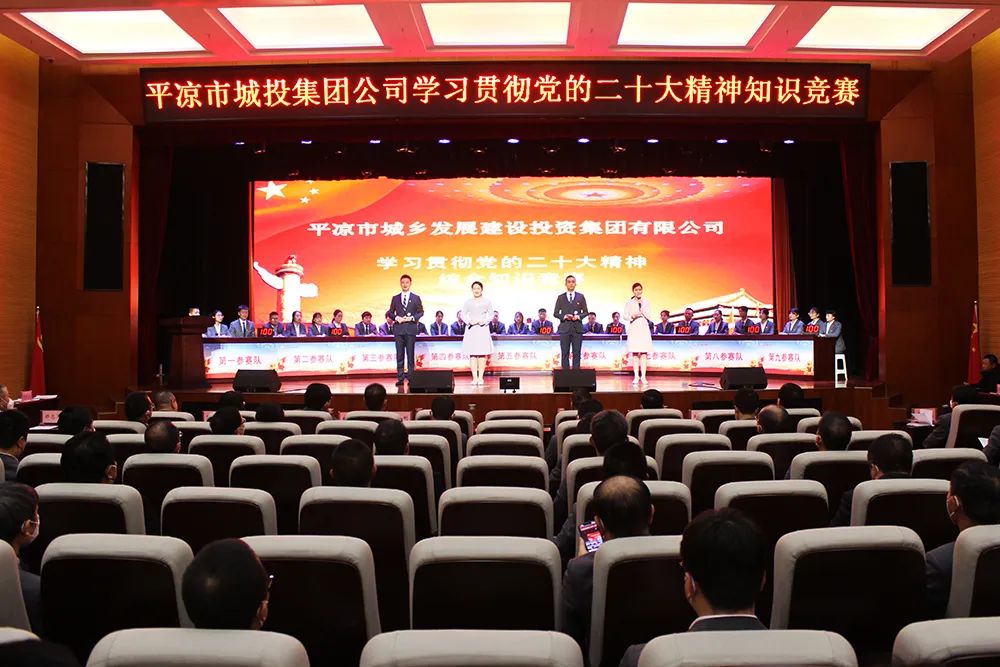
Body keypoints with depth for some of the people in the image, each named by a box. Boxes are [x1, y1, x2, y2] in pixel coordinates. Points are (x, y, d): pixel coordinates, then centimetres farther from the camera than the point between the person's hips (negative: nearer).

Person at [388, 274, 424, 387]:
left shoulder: (416, 298, 8)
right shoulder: (395, 298, 12)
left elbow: (421, 312, 7)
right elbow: (390, 312, 12)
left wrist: (411, 318, -9)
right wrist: (397, 317, -8)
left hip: (411, 328, -1)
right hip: (399, 329, 1)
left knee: (410, 354, -1)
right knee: (399, 355, 0)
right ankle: (400, 378, 1)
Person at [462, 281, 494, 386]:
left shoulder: (487, 302, 7)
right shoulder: (468, 302, 9)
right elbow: (462, 314, 8)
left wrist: (484, 321, -11)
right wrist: (469, 321, -9)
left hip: (483, 329, -1)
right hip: (471, 329, 1)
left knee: (482, 354, -3)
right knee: (472, 354, -3)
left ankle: (480, 378, 0)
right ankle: (474, 378, -1)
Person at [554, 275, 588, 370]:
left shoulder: (581, 297, 10)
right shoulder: (560, 297, 9)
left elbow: (586, 312, 10)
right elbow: (555, 313, 7)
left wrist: (578, 316, -10)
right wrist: (564, 316, -11)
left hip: (577, 328, 0)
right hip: (564, 328, 0)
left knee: (576, 353, -1)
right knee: (565, 353, 0)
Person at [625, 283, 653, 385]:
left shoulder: (646, 301, 9)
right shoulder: (629, 302, 6)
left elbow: (648, 316, 3)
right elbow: (625, 316, 5)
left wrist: (641, 306, -7)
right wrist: (632, 316, -13)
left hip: (644, 328, 1)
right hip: (634, 328, -1)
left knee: (644, 353, -4)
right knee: (635, 353, -4)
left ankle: (643, 376, -3)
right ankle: (636, 376, 0)